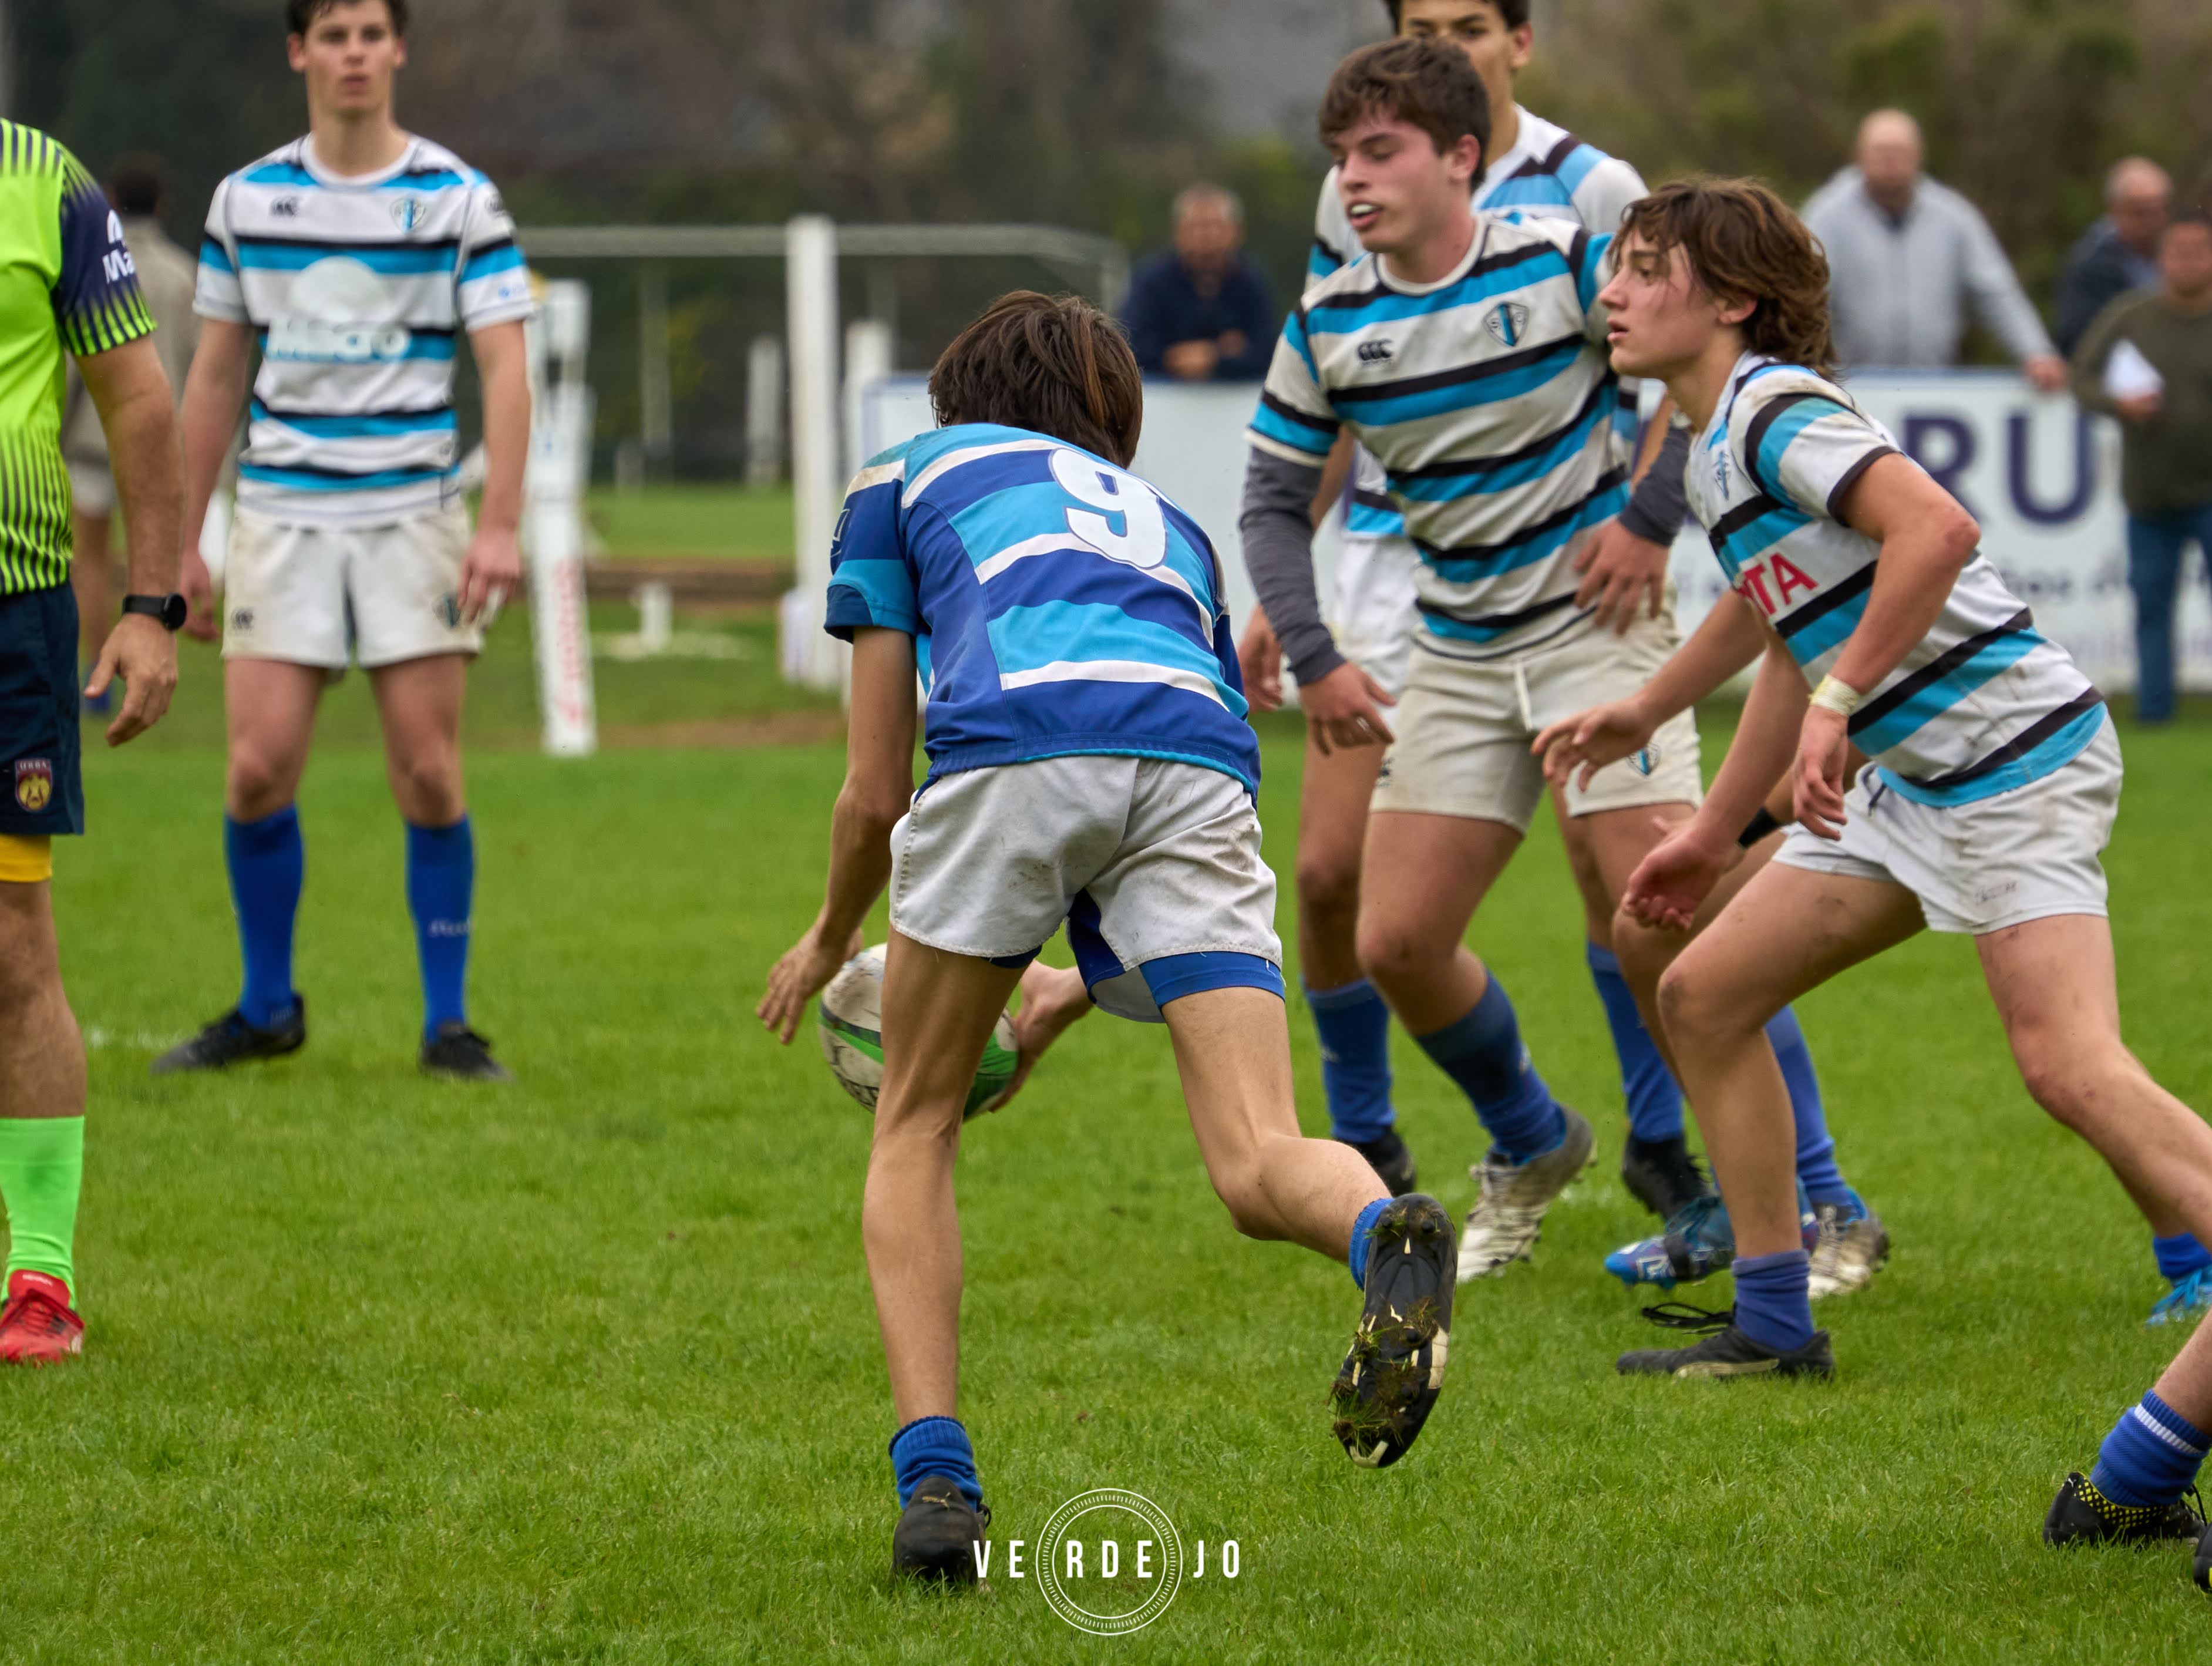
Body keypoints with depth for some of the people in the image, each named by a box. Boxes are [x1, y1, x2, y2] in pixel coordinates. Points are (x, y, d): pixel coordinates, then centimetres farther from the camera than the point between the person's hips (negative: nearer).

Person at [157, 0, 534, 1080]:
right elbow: (216, 378, 12)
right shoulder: (247, 200, 7)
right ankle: (268, 1009, 12)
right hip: (281, 515, 2)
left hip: (412, 517, -2)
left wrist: (500, 527, -16)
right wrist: (184, 542, 11)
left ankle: (447, 1022, 6)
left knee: (428, 775, -5)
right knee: (259, 768, -5)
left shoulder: (460, 200, -1)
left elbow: (504, 370, -5)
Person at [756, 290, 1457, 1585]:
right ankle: (1386, 1236, -41)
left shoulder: (909, 476, 32)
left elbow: (877, 792, 28)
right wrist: (1076, 983, 57)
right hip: (1199, 760, 2)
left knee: (915, 1130, 18)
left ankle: (937, 1480, 3)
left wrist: (829, 945, 48)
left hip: (1016, 737, -2)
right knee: (1260, 1166, -5)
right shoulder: (1168, 523, 40)